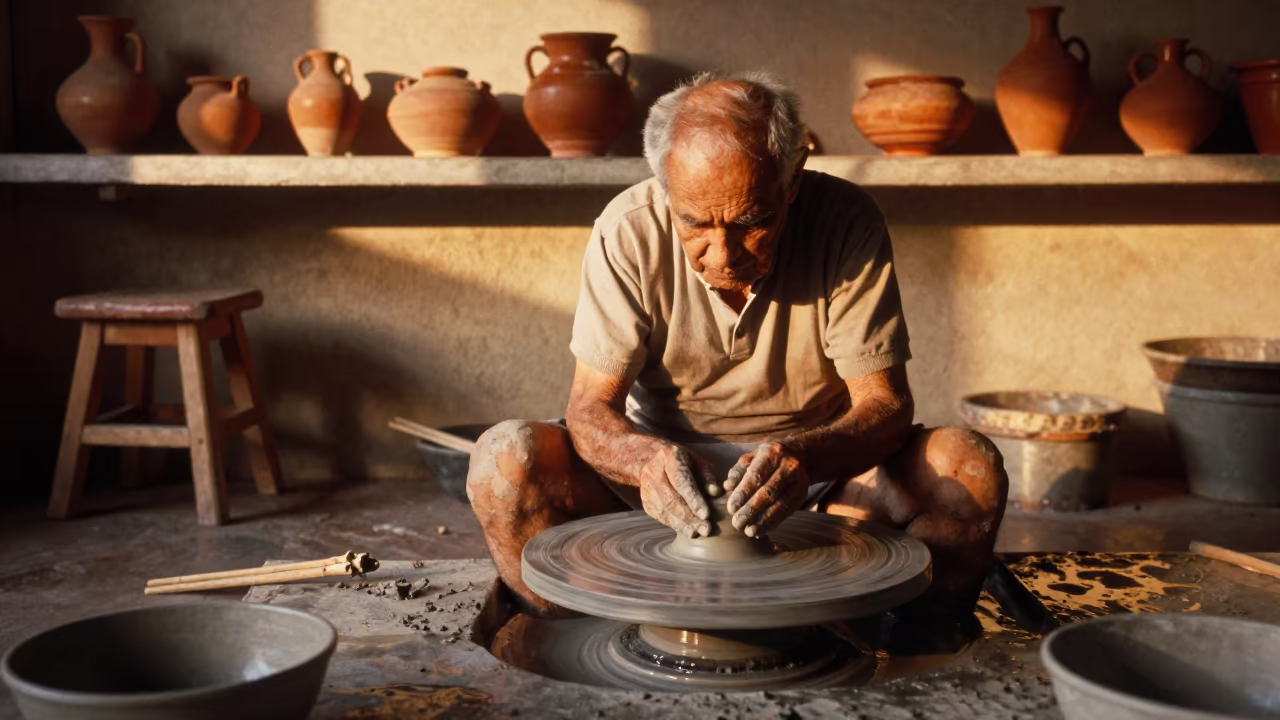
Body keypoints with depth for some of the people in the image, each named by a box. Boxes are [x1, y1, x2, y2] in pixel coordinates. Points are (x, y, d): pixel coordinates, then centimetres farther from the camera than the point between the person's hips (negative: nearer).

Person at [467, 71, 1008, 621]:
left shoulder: (846, 223, -16)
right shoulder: (628, 231, -16)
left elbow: (885, 404, -16)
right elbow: (591, 408, -15)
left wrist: (803, 457, -39)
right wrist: (648, 458, -39)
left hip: (821, 469, 0)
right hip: (668, 467, 0)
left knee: (971, 468, -27)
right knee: (504, 459, -25)